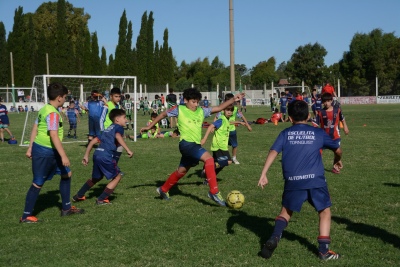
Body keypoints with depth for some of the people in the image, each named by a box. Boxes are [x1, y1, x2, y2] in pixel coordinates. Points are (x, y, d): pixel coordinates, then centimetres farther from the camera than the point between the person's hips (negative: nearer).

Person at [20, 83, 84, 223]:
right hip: (44, 152, -10)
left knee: (67, 174, 15)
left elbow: (35, 129, 15)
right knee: (38, 184, -2)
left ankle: (66, 208, 24)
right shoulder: (53, 113, -20)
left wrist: (30, 148, 20)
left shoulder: (44, 109, 10)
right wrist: (63, 156, -26)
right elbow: (54, 135, -27)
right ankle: (26, 216, 9)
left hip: (51, 152, 10)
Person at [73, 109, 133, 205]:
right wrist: (128, 150, -23)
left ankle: (78, 196, 36)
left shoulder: (108, 129, 27)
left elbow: (94, 141, 25)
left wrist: (86, 156, 27)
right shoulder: (118, 127, 4)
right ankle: (101, 199, 6)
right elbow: (118, 136, -21)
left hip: (97, 154, 9)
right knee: (117, 176, 7)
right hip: (106, 157, -9)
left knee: (96, 178, 27)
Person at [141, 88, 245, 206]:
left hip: (196, 145, 7)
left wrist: (233, 99, -6)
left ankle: (163, 190, 40)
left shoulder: (201, 111, 9)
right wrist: (150, 126, 14)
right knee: (209, 158, -25)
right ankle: (214, 192, -23)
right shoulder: (179, 109, -2)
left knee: (182, 171, 19)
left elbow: (219, 108, 5)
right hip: (186, 143, -7)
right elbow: (163, 114, 11)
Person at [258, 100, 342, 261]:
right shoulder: (318, 133, 12)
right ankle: (324, 251, 11)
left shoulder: (285, 133, 10)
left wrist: (263, 175, -6)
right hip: (315, 180, -1)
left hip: (293, 181, 1)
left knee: (286, 211, 21)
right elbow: (337, 150, 25)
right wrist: (337, 160, 47)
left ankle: (275, 237, -1)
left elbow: (273, 152, -4)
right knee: (325, 211, 16)